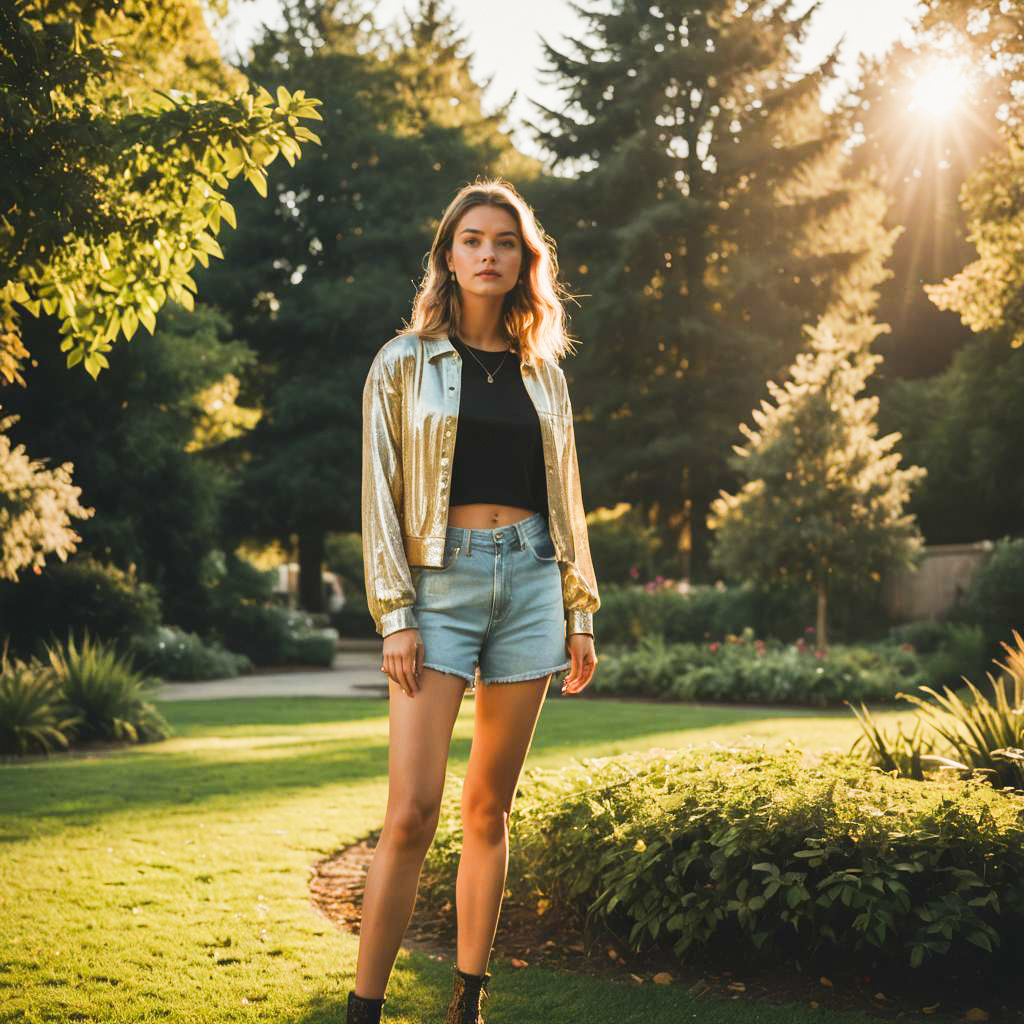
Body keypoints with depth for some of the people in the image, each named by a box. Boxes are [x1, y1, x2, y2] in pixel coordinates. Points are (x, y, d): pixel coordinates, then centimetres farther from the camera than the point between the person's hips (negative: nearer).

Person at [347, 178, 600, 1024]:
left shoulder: (543, 372, 14)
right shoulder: (404, 363, 4)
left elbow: (566, 501, 16)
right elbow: (381, 495, -1)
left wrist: (581, 614, 11)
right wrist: (393, 615, -10)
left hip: (530, 582, 3)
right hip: (439, 582, -3)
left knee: (490, 807, 6)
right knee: (413, 809, -11)